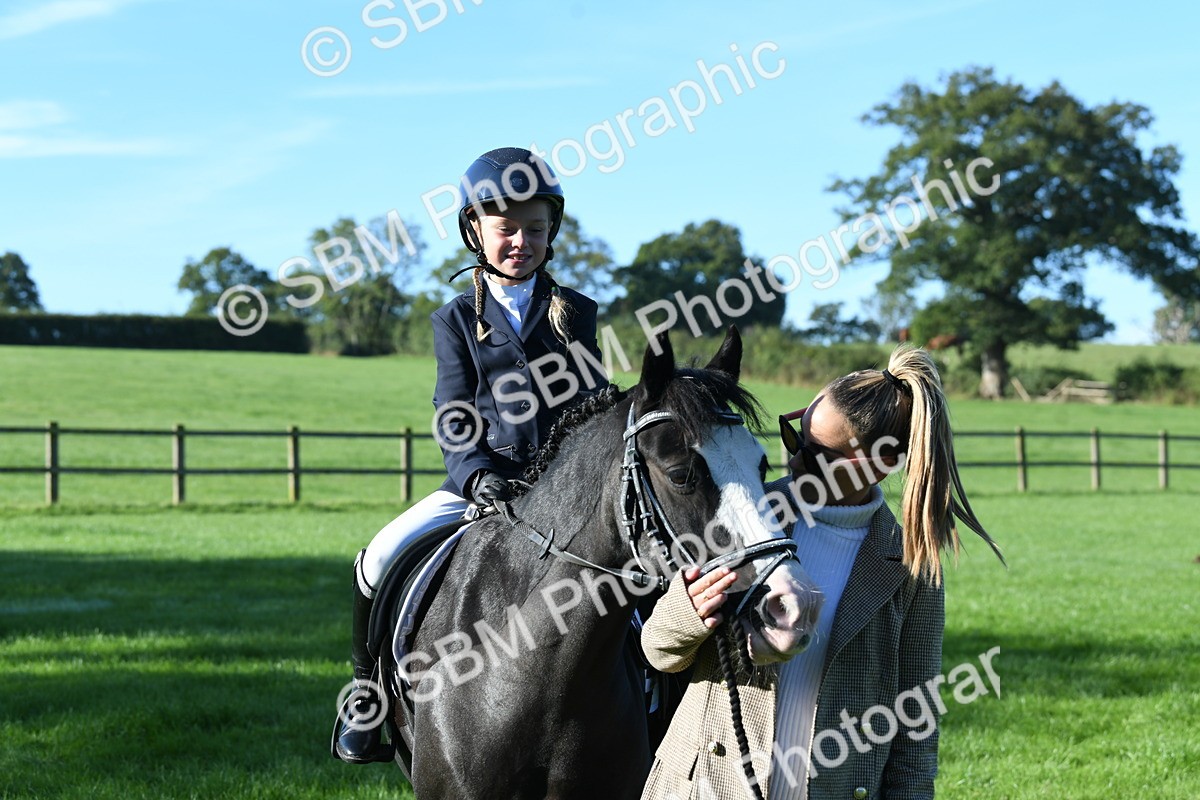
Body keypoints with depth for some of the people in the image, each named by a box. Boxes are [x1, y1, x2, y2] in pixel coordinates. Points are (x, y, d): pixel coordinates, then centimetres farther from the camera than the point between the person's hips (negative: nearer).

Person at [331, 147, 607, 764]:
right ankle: (369, 686, 6)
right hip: (481, 484, -1)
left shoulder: (576, 312, 10)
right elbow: (454, 418, -2)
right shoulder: (456, 320, 7)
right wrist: (476, 475, -22)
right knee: (380, 561, -19)